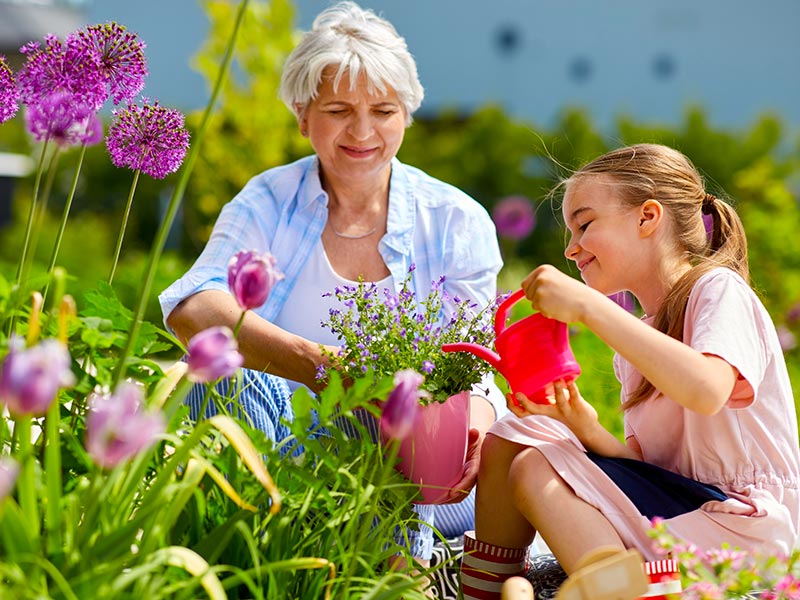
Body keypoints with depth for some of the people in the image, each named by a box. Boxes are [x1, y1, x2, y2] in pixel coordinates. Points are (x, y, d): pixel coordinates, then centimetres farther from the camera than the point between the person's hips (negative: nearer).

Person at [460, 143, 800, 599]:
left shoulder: (718, 290, -9)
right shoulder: (638, 339, 15)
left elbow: (706, 390, -32)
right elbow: (645, 463, 8)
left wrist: (588, 305, -30)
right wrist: (586, 427, -13)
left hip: (741, 523, -8)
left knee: (535, 473, -19)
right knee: (510, 440, 1)